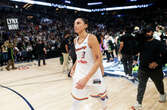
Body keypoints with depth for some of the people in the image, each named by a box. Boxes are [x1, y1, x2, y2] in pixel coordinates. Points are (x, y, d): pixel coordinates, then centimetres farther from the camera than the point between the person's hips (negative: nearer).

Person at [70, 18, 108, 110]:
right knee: (75, 100, 8)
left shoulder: (91, 38, -17)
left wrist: (86, 78, -32)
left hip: (93, 74, -5)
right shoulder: (75, 40, 4)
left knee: (101, 96, 18)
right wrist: (73, 68, 6)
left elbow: (98, 61, -23)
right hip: (79, 74, 5)